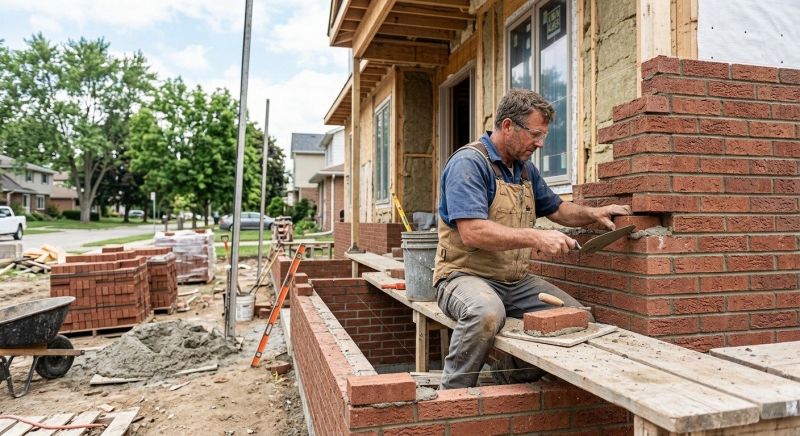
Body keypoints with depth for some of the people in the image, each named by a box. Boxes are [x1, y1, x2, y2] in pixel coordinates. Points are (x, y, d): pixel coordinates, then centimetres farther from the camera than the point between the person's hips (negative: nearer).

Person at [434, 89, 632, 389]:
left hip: (516, 282, 8)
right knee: (487, 311, -39)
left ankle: (510, 378, 11)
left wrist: (593, 213, 9)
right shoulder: (468, 163, -14)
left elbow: (556, 209, 28)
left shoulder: (525, 168, 13)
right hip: (466, 275, -8)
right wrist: (536, 238, -27)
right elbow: (472, 233, -26)